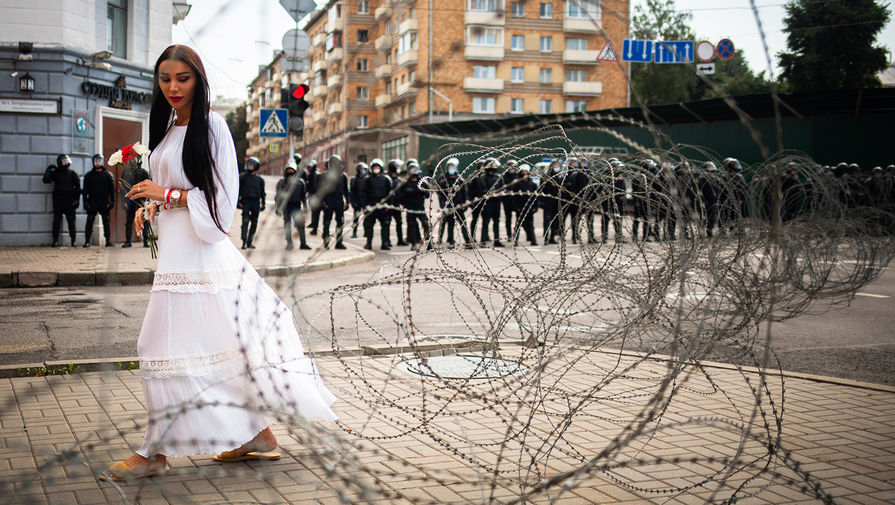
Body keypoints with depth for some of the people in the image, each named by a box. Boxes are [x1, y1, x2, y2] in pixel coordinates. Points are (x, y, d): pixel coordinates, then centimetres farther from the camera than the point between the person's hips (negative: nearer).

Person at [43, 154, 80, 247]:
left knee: (71, 220, -3)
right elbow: (46, 180, -3)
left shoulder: (72, 173, 8)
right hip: (58, 200, 1)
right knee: (56, 220, 0)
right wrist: (49, 170, -5)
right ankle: (55, 240, 4)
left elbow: (77, 187, 7)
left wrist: (76, 199, -1)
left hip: (69, 200, -1)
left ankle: (73, 240, 0)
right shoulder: (55, 173, 10)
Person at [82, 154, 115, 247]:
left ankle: (108, 240, 2)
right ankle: (87, 241, -1)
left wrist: (112, 201, -3)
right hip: (92, 201, 0)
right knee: (89, 221, -3)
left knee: (106, 221, -1)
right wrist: (85, 202, 0)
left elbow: (112, 189, 7)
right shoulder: (89, 175, 11)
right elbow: (85, 190, 9)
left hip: (104, 201, 0)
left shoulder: (108, 174, 9)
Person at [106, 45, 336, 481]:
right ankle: (256, 435, 15)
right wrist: (153, 206, 8)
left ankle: (156, 452, 0)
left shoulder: (210, 125, -9)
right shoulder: (168, 127, 17)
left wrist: (166, 195, -15)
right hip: (176, 249, 8)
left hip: (199, 250, -8)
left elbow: (222, 196, -13)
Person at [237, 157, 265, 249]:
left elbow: (262, 192, 16)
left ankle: (249, 242, 12)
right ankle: (244, 242, -15)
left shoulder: (259, 179, 11)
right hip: (246, 201, -3)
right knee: (245, 221, -13)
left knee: (254, 223, 4)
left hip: (256, 202, 3)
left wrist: (263, 203, 9)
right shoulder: (242, 177, 6)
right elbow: (238, 190, 5)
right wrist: (238, 202, -3)